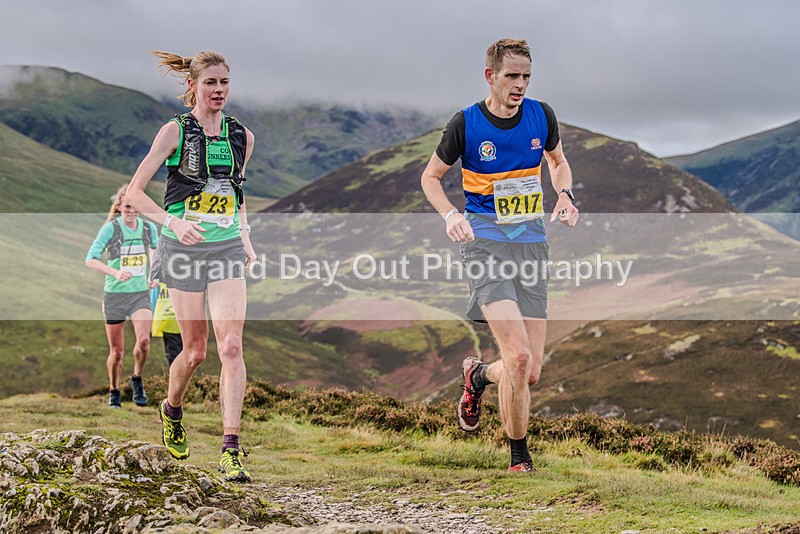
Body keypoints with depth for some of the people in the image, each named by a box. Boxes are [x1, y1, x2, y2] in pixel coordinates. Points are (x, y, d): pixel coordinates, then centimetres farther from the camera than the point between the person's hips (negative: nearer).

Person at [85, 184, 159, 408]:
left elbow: (156, 249, 23)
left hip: (141, 293, 2)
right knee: (116, 352, 4)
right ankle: (114, 391, 28)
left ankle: (137, 380, 4)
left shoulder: (149, 227, 1)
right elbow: (90, 259, -15)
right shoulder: (110, 228, -10)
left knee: (144, 339, -22)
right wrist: (115, 272, -29)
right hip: (115, 295, -2)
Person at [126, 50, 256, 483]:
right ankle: (172, 410, 37)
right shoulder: (175, 131, -5)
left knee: (231, 346, -11)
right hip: (184, 248, -3)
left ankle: (231, 450, -13)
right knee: (195, 350, 4)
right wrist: (173, 222, -19)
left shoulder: (241, 136, 7)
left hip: (227, 250, 3)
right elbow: (134, 192, -5)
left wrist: (244, 234, 13)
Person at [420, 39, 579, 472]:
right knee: (519, 356, -21)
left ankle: (478, 376, 36)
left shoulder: (541, 115, 4)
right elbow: (431, 177, 7)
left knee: (530, 372, -1)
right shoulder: (466, 123, -5)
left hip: (532, 241, 4)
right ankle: (519, 457, -3)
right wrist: (450, 215, -11)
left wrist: (565, 196, 3)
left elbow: (558, 161, 24)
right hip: (485, 240, -4)